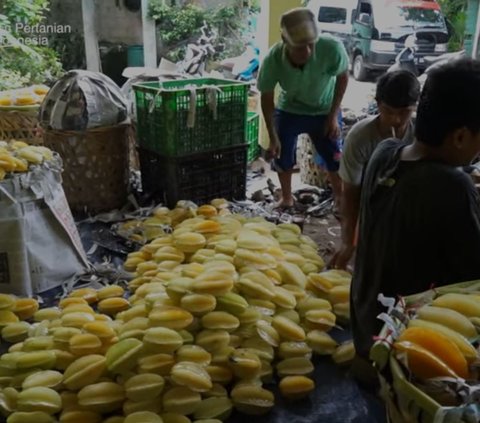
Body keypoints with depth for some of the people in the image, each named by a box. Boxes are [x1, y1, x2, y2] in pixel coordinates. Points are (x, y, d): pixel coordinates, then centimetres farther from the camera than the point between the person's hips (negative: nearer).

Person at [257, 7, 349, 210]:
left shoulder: (332, 48, -36)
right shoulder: (273, 59, -33)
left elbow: (343, 77, -13)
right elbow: (267, 98, -15)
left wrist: (333, 115, -13)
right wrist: (273, 137, -15)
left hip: (324, 111, 0)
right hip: (289, 111, 1)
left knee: (335, 160, 0)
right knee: (282, 156, 6)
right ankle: (287, 198, 30)